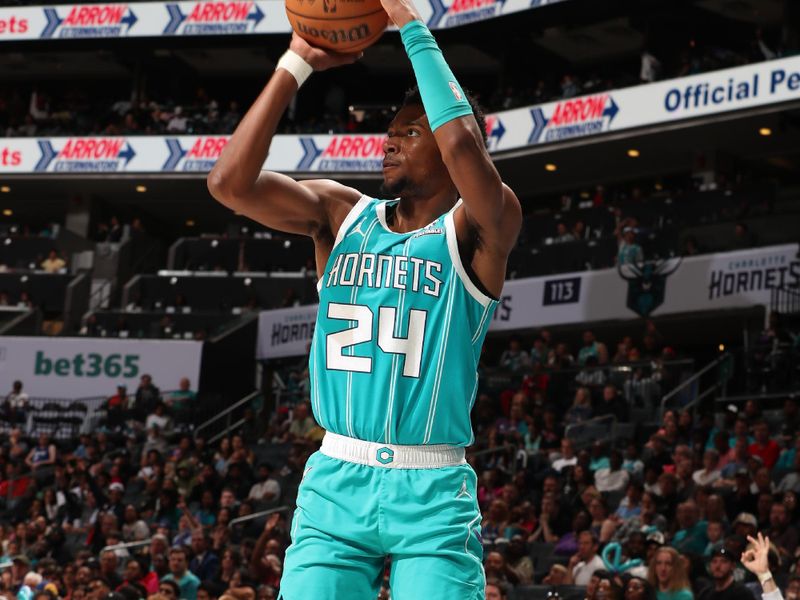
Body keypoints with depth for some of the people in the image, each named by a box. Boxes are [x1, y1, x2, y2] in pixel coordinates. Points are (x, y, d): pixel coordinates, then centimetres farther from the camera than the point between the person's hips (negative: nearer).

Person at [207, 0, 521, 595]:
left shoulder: (478, 231, -2)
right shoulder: (341, 214, 10)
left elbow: (463, 141, -24)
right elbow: (230, 182, -5)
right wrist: (298, 65, -6)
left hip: (432, 494, -3)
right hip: (336, 482, 3)